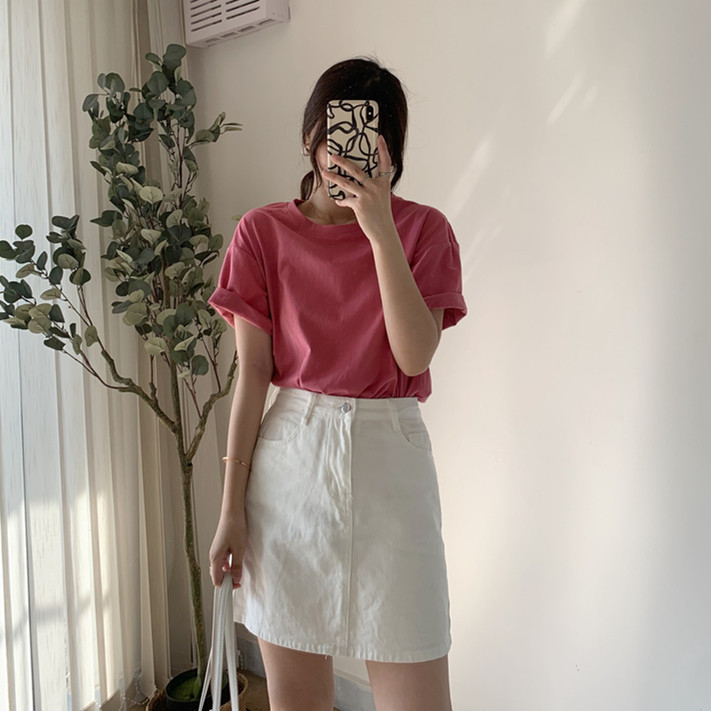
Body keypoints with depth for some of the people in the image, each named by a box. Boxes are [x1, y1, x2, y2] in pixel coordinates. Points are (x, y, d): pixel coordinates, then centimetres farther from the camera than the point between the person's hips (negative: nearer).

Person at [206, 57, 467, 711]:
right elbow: (251, 376, 1)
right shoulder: (264, 233, 3)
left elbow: (415, 354, -11)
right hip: (290, 458, 1)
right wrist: (232, 507, 0)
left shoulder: (423, 229, 3)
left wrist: (381, 232, -17)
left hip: (389, 454, 0)